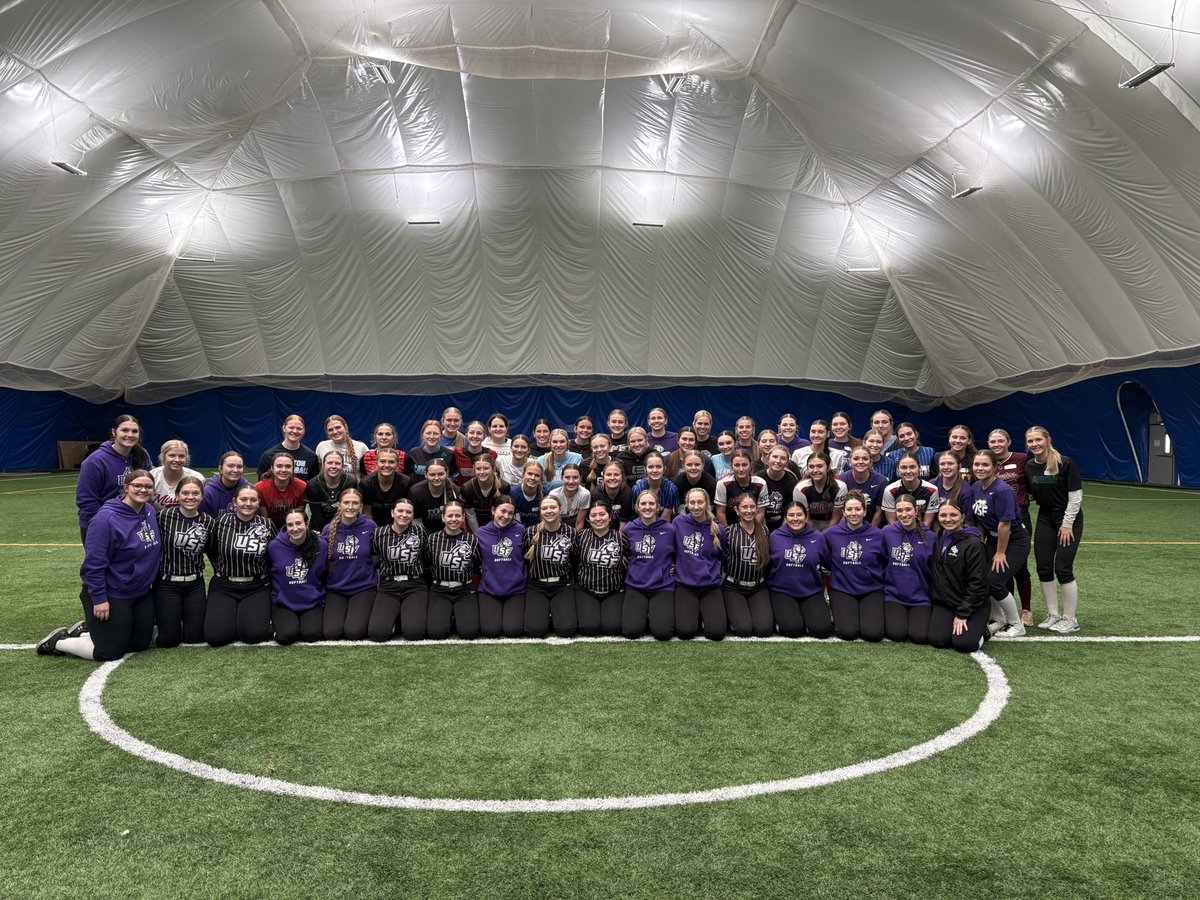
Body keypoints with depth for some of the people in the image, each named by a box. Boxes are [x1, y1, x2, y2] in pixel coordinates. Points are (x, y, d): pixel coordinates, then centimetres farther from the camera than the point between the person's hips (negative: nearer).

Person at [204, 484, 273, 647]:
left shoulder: (266, 524, -4)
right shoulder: (222, 522, -5)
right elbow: (211, 551, 11)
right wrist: (223, 571, 12)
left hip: (257, 587, -1)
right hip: (223, 586, 1)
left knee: (254, 633, -22)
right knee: (215, 636, -17)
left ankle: (258, 614, 13)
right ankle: (231, 614, 16)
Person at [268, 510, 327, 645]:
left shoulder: (321, 546, -5)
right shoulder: (274, 546, -8)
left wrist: (322, 601, 7)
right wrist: (276, 596, 7)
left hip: (312, 603, 0)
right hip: (283, 603, 0)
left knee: (311, 635, -22)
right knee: (287, 635, -23)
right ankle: (281, 622, 11)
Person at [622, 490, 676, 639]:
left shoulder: (668, 530, -4)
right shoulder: (629, 529, 1)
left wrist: (672, 568, -2)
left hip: (662, 586, -1)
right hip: (635, 586, 1)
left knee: (662, 632, -21)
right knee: (631, 631, -18)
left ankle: (664, 612, 12)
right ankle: (642, 611, 14)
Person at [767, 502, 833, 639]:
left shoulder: (818, 537, -1)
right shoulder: (774, 536, -3)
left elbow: (830, 564, 10)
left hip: (812, 592, 1)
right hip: (782, 591, -1)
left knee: (822, 630, -17)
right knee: (792, 629, -23)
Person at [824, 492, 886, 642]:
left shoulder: (877, 535, -4)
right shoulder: (831, 534, -2)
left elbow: (886, 563, 9)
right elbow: (826, 563, 10)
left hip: (872, 590, 0)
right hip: (842, 590, 0)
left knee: (873, 633, -18)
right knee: (848, 632, -19)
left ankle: (871, 615, 15)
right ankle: (840, 614, 14)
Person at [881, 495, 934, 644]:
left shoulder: (929, 537, -5)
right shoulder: (887, 532, -4)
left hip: (920, 597, 0)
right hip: (894, 595, 0)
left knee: (920, 636, -16)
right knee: (897, 634, -18)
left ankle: (922, 617, 17)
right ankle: (889, 616, 15)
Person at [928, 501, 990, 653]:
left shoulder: (974, 544, -13)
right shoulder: (938, 540, 5)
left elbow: (977, 583, -14)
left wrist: (963, 614, -15)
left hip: (972, 605, -4)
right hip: (943, 603, 4)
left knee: (963, 644, -20)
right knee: (937, 640, -17)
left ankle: (980, 628, 11)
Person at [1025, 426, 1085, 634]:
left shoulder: (1065, 463, -16)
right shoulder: (1029, 467, 0)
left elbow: (1076, 496, -14)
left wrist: (1067, 524, -14)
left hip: (1069, 519, -5)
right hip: (1045, 519, 5)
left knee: (1063, 568, -8)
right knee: (1043, 568, 2)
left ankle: (1071, 619, 6)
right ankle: (1053, 615, 15)